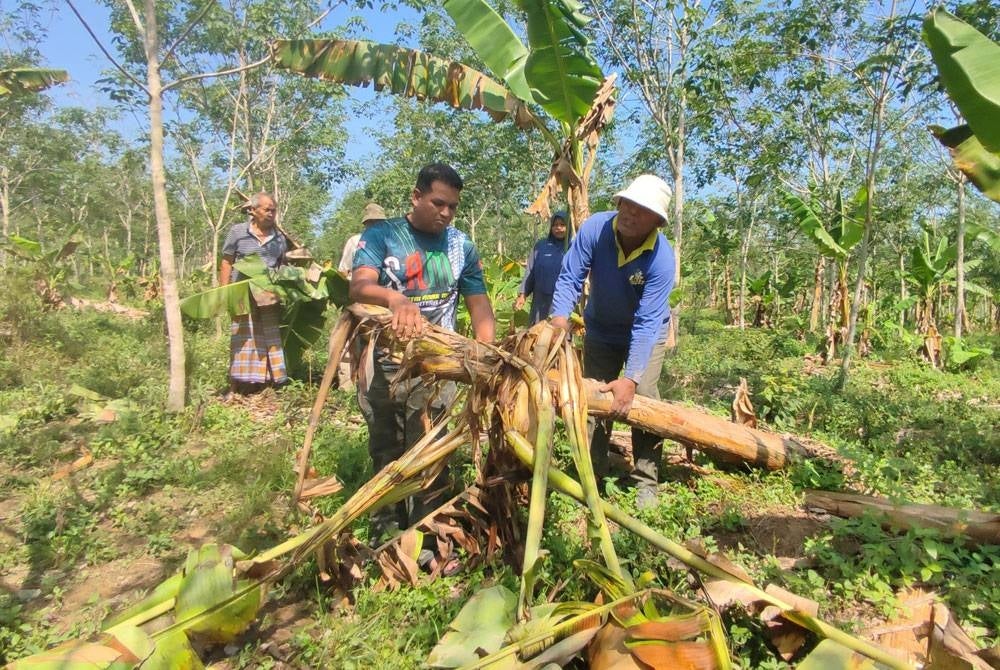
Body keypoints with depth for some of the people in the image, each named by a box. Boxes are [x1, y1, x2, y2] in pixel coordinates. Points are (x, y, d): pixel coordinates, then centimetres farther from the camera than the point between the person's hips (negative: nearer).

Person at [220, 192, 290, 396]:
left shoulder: (279, 237, 9)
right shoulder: (237, 232, 2)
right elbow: (226, 264, 4)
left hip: (270, 299, 3)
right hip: (243, 297, -2)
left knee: (270, 342, 4)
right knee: (244, 343, -1)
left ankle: (269, 386, 11)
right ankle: (236, 390, 5)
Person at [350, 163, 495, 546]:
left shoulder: (461, 246, 6)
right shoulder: (380, 235, -3)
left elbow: (479, 304, 4)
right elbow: (359, 286, -20)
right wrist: (395, 298, -43)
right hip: (384, 365, -1)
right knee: (386, 457, 13)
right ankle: (385, 538, 29)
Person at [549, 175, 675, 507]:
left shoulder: (662, 258, -32)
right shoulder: (595, 228, -26)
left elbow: (645, 323, -34)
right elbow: (570, 278, -23)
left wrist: (631, 379, -39)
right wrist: (560, 319, -40)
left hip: (647, 331, -2)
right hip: (601, 329, 3)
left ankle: (646, 480, 4)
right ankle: (593, 475, 19)